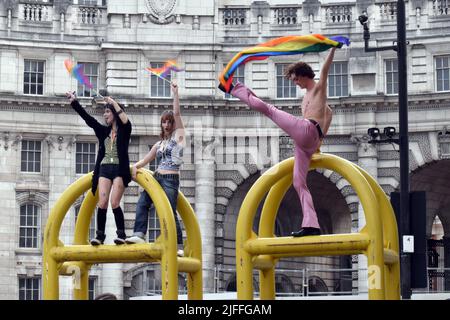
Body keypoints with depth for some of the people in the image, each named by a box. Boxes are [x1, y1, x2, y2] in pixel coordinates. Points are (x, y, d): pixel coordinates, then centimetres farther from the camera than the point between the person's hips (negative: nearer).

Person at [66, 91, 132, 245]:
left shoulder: (124, 130, 4)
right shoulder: (103, 131, 16)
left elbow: (125, 121, -19)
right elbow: (87, 118, 12)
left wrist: (114, 103, -16)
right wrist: (74, 101, 7)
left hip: (119, 169, -4)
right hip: (104, 169, 4)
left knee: (114, 203, -12)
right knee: (102, 203, -6)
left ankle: (121, 234, -2)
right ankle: (100, 235, -3)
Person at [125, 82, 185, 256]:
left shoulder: (178, 136, 4)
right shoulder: (159, 144, 21)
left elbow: (177, 114, -6)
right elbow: (146, 159, 17)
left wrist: (175, 93, -8)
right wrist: (136, 166, -3)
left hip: (171, 180, -7)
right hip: (156, 178, 7)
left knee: (170, 212, -10)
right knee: (142, 203, -11)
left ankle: (179, 247, -7)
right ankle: (139, 234, -19)